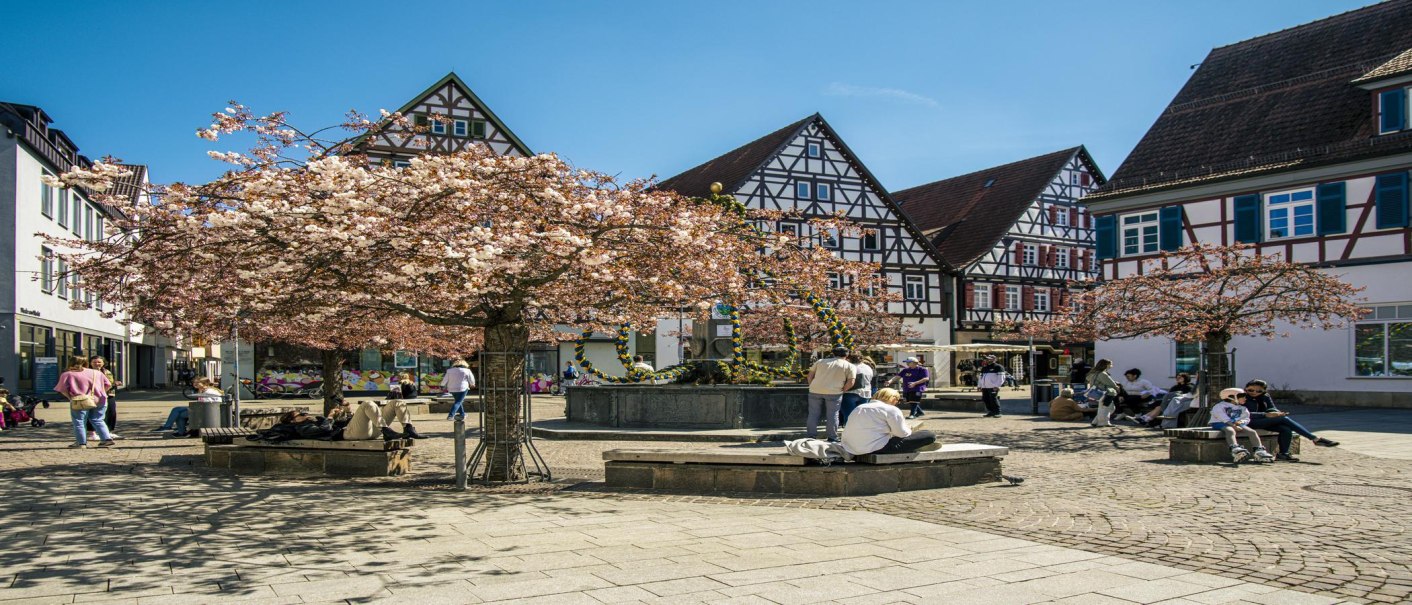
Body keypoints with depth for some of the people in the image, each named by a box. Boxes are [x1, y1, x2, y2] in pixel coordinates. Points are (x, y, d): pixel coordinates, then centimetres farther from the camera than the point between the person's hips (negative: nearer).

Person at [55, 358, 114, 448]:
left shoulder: (67, 374, 3)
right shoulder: (97, 373, 13)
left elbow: (62, 389, -4)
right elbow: (108, 385, 11)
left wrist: (70, 397, 7)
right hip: (98, 400, 4)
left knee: (79, 422, 7)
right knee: (98, 421, 13)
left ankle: (81, 443, 7)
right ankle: (107, 439, 2)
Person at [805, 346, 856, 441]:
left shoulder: (820, 361, 13)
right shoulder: (850, 366, 5)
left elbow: (810, 375, 12)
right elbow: (850, 383, -4)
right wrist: (842, 391, 7)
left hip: (815, 391, 2)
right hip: (834, 392, -2)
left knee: (813, 414, 10)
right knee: (832, 415, 7)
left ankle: (810, 436, 14)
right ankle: (832, 437, 10)